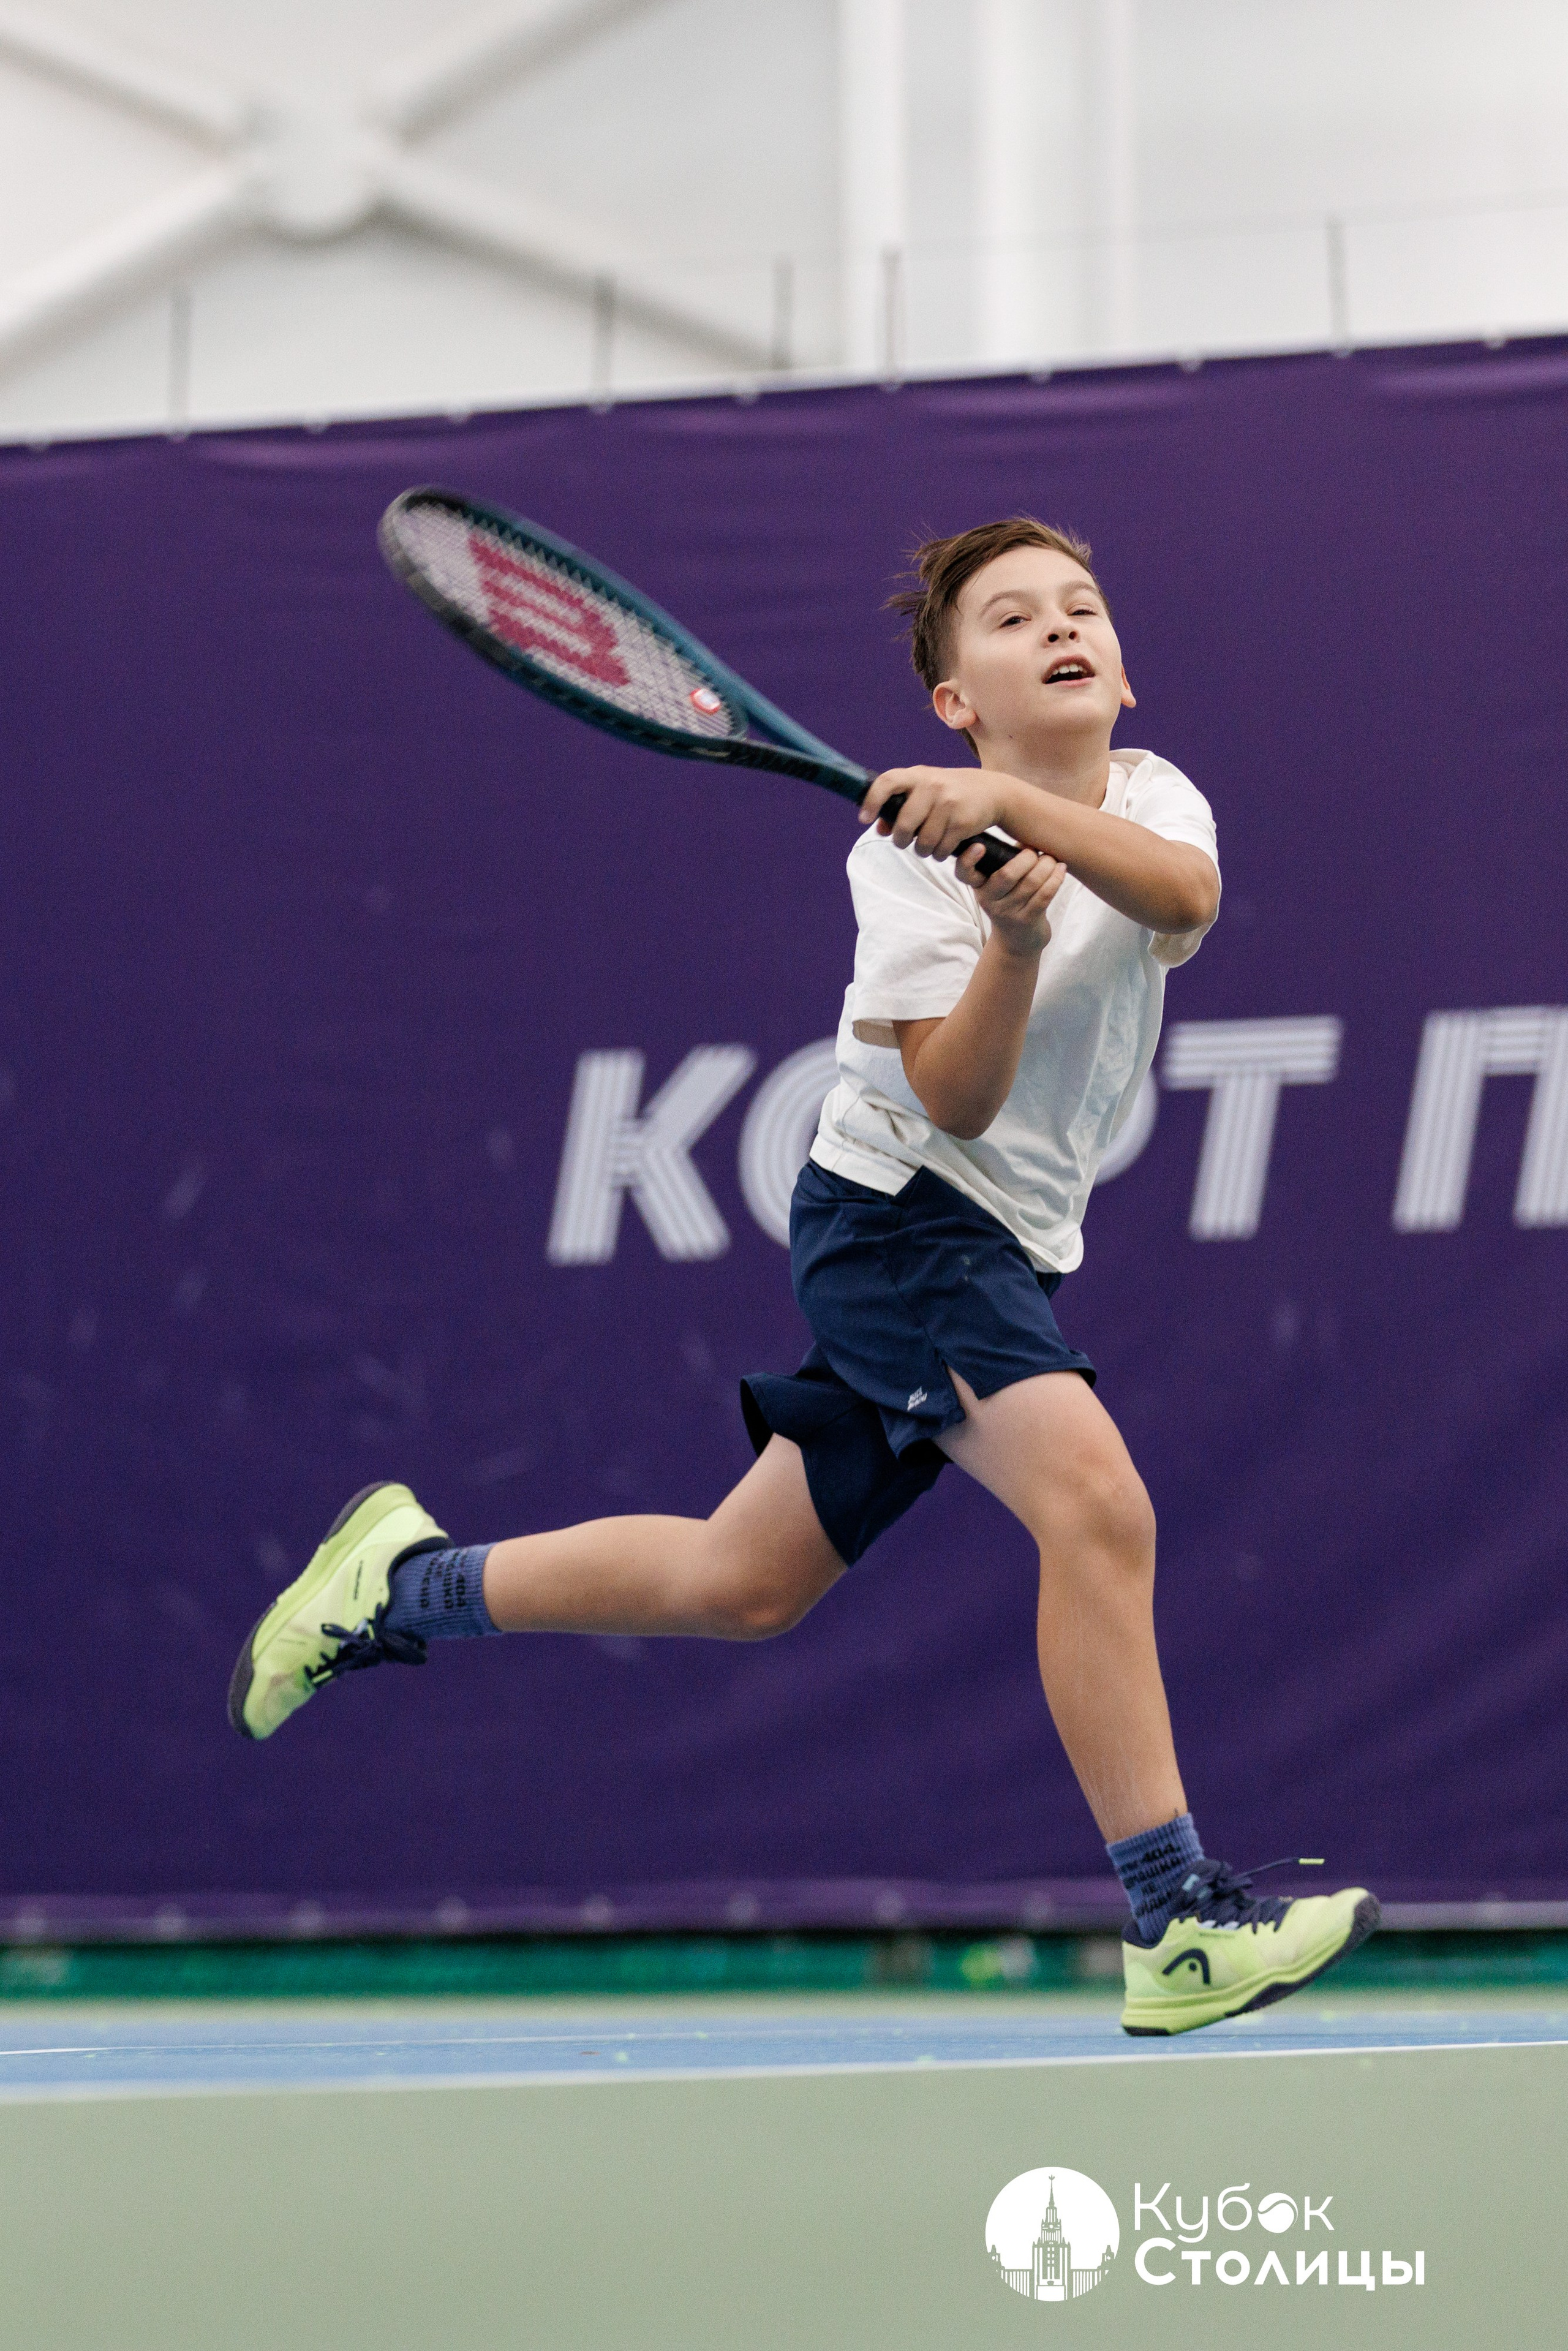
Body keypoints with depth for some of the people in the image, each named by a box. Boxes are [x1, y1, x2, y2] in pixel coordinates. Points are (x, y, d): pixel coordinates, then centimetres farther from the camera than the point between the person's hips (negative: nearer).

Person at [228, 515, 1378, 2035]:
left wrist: (1015, 804, -38)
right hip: (897, 1214, -7)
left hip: (1005, 1256, 7)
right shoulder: (906, 855, -12)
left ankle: (403, 1585, 31)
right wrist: (1015, 938, -35)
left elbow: (1185, 899, -25)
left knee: (742, 1584, 12)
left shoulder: (1151, 800, 1)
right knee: (1096, 1503, -26)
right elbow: (956, 1100, -20)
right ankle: (1177, 1925, -26)